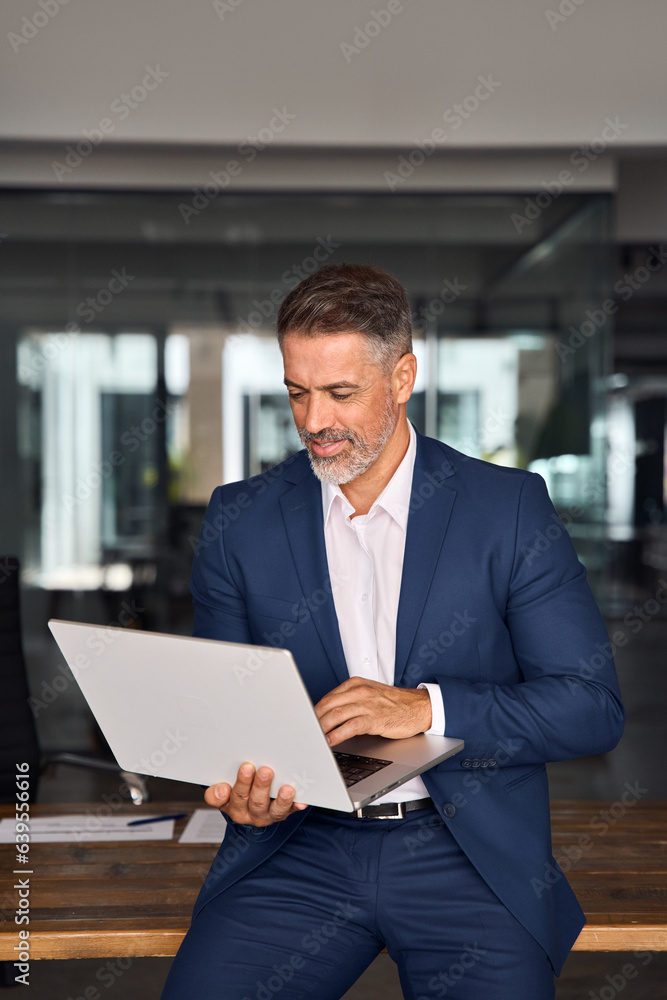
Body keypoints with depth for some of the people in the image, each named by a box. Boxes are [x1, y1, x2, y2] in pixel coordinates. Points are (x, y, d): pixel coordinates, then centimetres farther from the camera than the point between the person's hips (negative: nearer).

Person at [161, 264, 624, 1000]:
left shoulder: (509, 510, -1)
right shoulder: (238, 521, 5)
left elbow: (595, 707, -4)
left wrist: (426, 709, -17)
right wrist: (241, 789, -12)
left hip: (470, 855, -1)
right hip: (299, 849, 1)